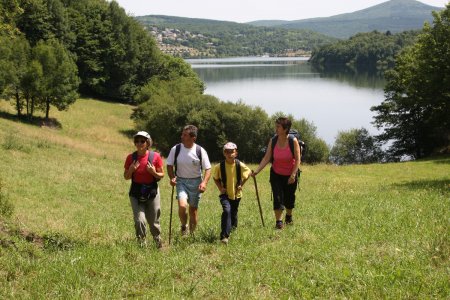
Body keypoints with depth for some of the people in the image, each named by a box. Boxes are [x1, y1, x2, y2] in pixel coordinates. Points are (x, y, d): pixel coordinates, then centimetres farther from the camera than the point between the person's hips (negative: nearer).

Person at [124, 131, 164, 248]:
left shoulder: (155, 156, -7)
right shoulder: (131, 157, -4)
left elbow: (161, 174, 0)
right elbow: (126, 177, 4)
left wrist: (154, 172, -20)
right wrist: (131, 170, -16)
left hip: (152, 192, 0)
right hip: (136, 193, 0)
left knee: (153, 221, 8)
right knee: (139, 221, -11)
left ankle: (158, 240, 35)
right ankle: (142, 243, 9)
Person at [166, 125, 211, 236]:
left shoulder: (200, 151, -10)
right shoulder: (176, 149, -7)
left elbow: (208, 169, -5)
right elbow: (169, 165, 4)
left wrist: (204, 182, -20)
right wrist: (172, 177, -13)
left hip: (195, 182, 0)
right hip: (181, 181, 0)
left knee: (193, 209, 9)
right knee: (182, 205, -22)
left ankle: (192, 233, 27)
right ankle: (184, 226, 6)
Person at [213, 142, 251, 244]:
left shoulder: (240, 166, -14)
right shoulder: (219, 166, -14)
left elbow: (248, 173, 5)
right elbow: (215, 178, 4)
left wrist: (241, 185, -2)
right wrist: (220, 188, -8)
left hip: (236, 194, 2)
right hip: (225, 194, -2)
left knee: (233, 212, 17)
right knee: (227, 210, -23)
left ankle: (233, 227, 49)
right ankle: (224, 236, -23)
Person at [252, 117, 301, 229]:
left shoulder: (293, 141, -16)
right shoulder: (273, 141, -10)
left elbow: (297, 160, -14)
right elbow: (266, 158, -10)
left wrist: (293, 175, -21)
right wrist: (257, 171, -20)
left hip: (290, 175, -1)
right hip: (276, 174, 1)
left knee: (289, 198, 11)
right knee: (277, 197, -8)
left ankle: (289, 216, 39)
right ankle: (278, 221, 0)